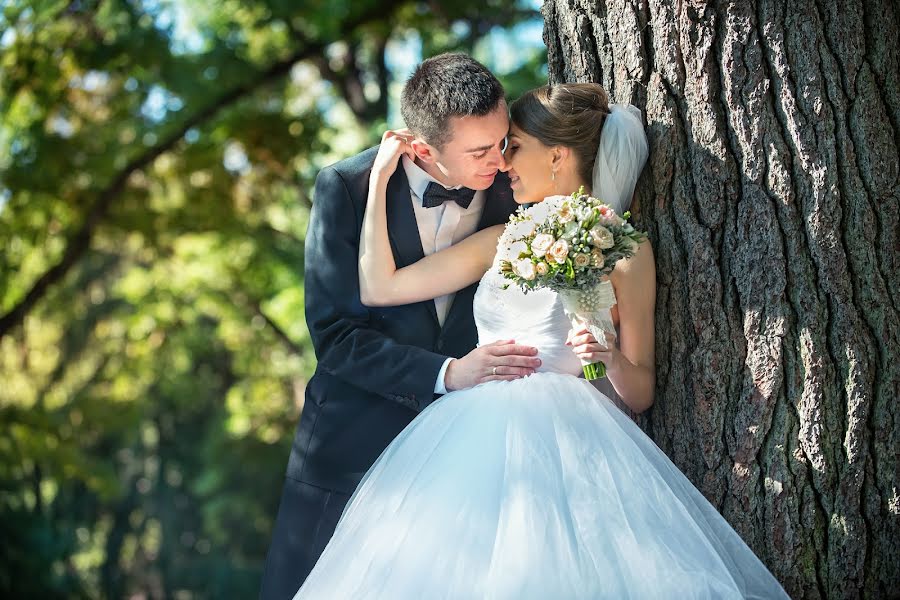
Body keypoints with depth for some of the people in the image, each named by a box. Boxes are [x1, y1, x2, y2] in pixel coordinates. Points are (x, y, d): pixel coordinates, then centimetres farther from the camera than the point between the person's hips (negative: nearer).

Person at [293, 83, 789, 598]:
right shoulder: (500, 242, 19)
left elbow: (641, 393, 5)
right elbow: (380, 287, 13)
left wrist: (611, 358, -17)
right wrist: (380, 177, 14)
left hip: (568, 436, -4)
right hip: (482, 440, 5)